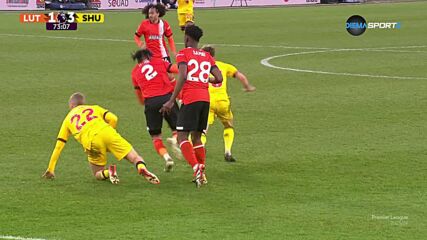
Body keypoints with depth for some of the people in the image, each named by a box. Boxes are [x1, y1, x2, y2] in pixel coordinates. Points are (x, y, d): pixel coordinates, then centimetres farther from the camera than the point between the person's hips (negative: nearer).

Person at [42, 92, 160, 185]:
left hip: (91, 141, 0)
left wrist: (50, 170, 31)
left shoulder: (68, 119, 31)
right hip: (106, 132, 1)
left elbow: (58, 146, 27)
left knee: (98, 174, 20)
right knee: (135, 158, 2)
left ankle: (108, 173, -15)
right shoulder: (94, 108, 32)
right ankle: (142, 167, -33)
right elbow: (113, 119, 12)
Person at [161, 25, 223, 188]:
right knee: (196, 137, 16)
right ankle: (202, 174, 10)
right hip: (205, 98, 6)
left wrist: (171, 101, -15)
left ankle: (196, 168, -25)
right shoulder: (207, 56, 17)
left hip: (190, 99, -6)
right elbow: (219, 78, 8)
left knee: (182, 136, -5)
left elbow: (182, 76, -14)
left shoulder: (183, 54, 1)